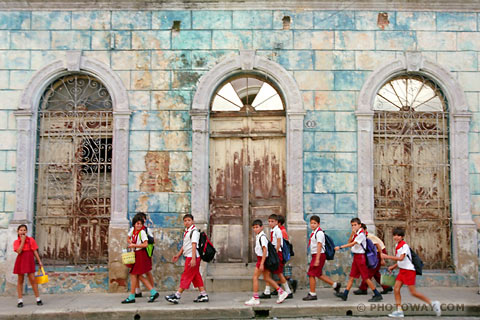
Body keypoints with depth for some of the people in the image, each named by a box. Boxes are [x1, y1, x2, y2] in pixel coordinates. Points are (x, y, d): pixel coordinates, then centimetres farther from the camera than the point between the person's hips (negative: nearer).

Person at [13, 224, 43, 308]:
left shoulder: (31, 240, 2)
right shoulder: (16, 242, 1)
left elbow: (35, 251, 4)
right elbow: (19, 251, -16)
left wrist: (39, 261, 2)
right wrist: (23, 240, -13)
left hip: (29, 261, 0)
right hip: (20, 261, 0)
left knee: (32, 279, -2)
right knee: (20, 280, 7)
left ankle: (38, 299, 4)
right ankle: (20, 300, 14)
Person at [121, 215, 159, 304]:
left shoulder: (142, 232, -13)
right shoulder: (132, 230, 8)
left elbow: (145, 244, -21)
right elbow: (128, 238, 25)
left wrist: (134, 245, -16)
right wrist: (130, 242, 3)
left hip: (141, 255, -8)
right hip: (136, 254, 8)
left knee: (133, 274, -4)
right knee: (139, 276, 8)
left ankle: (131, 297, 5)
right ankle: (153, 292, 10)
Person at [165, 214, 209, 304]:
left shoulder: (194, 231, -13)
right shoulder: (186, 232, 17)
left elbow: (194, 245, -21)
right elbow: (184, 245, 24)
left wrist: (193, 259, -26)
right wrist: (178, 255, 26)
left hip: (192, 257, -10)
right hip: (189, 257, 10)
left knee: (186, 276, -6)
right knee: (196, 277, 10)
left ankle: (177, 296, -4)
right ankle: (203, 295, 14)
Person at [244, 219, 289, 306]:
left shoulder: (262, 237, -16)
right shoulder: (258, 236, 13)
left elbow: (265, 250, -21)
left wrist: (261, 263, -24)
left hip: (262, 259, -9)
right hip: (260, 259, 9)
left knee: (255, 277, -4)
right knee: (267, 278, 13)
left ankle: (255, 299, 3)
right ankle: (281, 292, 18)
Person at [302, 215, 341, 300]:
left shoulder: (319, 232, -14)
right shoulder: (313, 232, 14)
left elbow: (319, 246, -20)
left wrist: (317, 259, -24)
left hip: (319, 255, -10)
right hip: (315, 255, 10)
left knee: (311, 274, -5)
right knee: (318, 274, 15)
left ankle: (312, 294, 4)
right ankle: (335, 285, 25)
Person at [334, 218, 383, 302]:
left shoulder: (361, 234, -15)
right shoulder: (355, 234, 14)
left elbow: (352, 244, -20)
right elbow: (349, 242, 5)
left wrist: (340, 247, -23)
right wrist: (352, 234, -10)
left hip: (360, 256, -9)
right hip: (356, 256, 9)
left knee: (366, 277, -4)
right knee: (352, 276, 8)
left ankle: (377, 295, 4)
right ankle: (345, 294, 9)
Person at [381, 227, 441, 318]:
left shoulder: (404, 245, -17)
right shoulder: (397, 246, 11)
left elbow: (401, 258, -30)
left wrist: (387, 256, -30)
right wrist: (393, 267, 12)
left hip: (409, 270, -9)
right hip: (402, 270, 9)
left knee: (413, 292, -5)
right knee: (396, 289, -1)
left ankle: (432, 303, 10)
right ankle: (399, 310, 3)